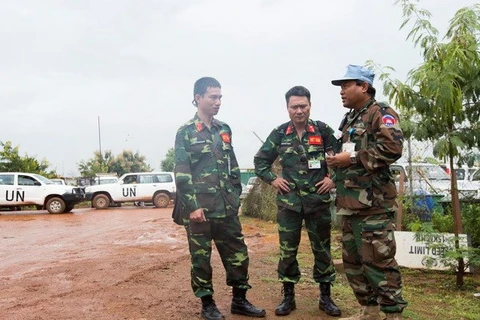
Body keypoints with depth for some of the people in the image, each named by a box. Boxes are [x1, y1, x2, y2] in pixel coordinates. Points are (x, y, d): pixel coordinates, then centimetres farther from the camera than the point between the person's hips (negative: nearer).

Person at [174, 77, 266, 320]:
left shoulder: (224, 130, 11)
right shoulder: (185, 132, -5)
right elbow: (182, 174, -10)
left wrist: (236, 197, 12)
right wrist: (192, 206, -15)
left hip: (226, 208, 5)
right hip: (199, 208, -5)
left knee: (238, 253, 9)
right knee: (201, 257, 6)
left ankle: (239, 300, 25)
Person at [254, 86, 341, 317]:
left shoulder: (323, 131, -1)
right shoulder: (279, 134, 2)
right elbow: (260, 160, 11)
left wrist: (334, 178, -4)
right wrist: (272, 179, -1)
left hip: (318, 201, 0)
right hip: (288, 202, 1)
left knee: (322, 249, 8)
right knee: (287, 251, 6)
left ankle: (325, 297, 22)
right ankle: (288, 297, 20)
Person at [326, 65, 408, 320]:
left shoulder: (381, 114, -6)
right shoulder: (349, 120, 20)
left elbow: (392, 148, -22)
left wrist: (352, 158, -18)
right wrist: (336, 161, 9)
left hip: (373, 203, -9)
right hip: (349, 203, 10)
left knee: (378, 261, -6)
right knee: (353, 261, 14)